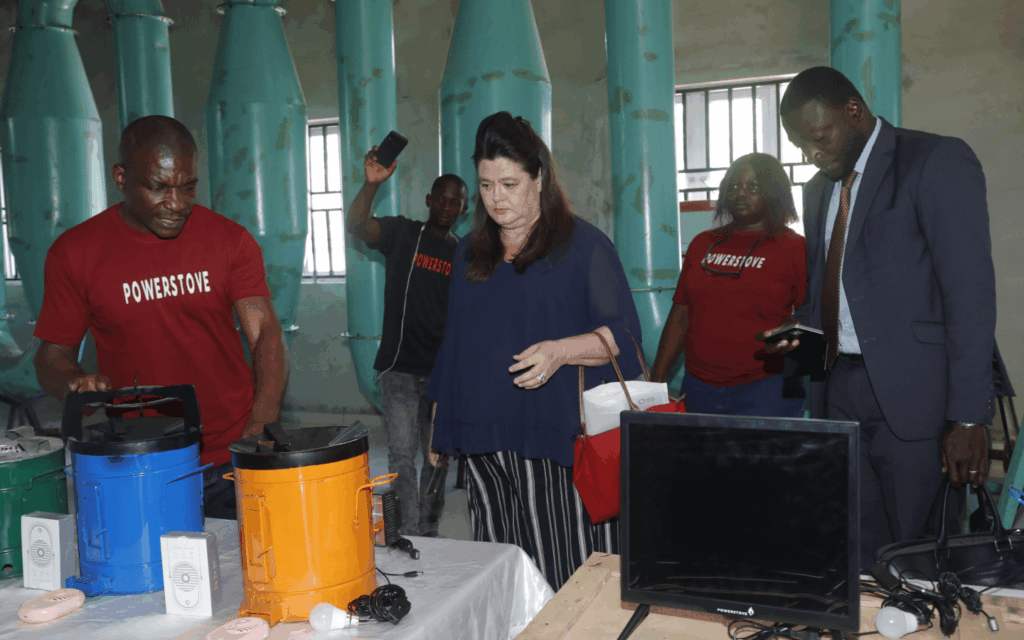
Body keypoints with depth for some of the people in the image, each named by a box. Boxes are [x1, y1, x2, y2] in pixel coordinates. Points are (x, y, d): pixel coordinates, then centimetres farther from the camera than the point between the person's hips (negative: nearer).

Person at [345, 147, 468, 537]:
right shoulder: (402, 233, 3)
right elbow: (356, 226, -17)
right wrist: (372, 184, -33)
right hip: (400, 367, -3)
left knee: (437, 456, 11)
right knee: (402, 453, -7)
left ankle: (429, 529, 25)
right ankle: (410, 532, 2)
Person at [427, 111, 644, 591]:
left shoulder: (583, 245, 0)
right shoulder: (470, 252, 16)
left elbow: (623, 332, -5)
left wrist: (562, 351, -23)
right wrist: (441, 426, 19)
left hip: (561, 441, -4)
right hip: (486, 442, 5)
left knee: (571, 577, -3)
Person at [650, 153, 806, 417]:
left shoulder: (795, 248, 1)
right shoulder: (703, 244, 12)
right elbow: (680, 315, 12)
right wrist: (657, 380, 8)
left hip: (764, 390, -3)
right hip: (698, 390, 4)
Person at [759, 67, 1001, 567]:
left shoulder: (938, 162, -6)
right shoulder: (820, 189, 17)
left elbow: (971, 293, -12)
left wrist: (968, 416, -16)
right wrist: (804, 328, 1)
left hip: (911, 394, -6)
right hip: (838, 389, 6)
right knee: (855, 558, 8)